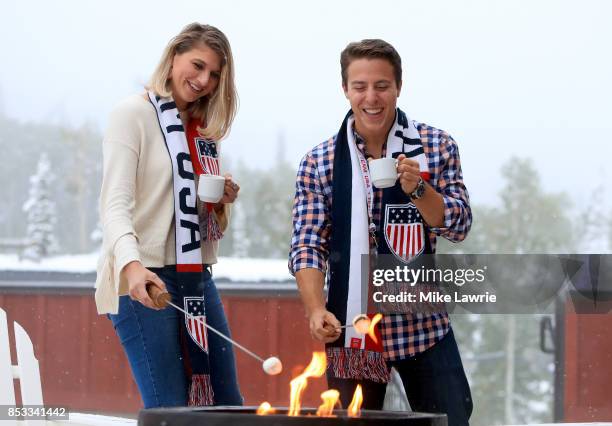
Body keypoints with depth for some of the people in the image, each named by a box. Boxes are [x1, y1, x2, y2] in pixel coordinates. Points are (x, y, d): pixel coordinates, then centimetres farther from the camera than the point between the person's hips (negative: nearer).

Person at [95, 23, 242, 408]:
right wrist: (131, 264, -34)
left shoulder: (203, 130, 16)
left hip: (196, 278, 8)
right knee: (169, 412, -11)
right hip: (144, 280, -7)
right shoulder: (133, 114, -5)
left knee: (227, 405, 5)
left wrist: (221, 203, 2)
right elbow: (115, 203, -17)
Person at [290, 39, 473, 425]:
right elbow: (307, 246, -3)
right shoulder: (319, 163, 1)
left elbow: (459, 226, -2)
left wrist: (416, 188, -19)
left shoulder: (436, 146, 2)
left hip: (423, 325, 0)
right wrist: (317, 309, -20)